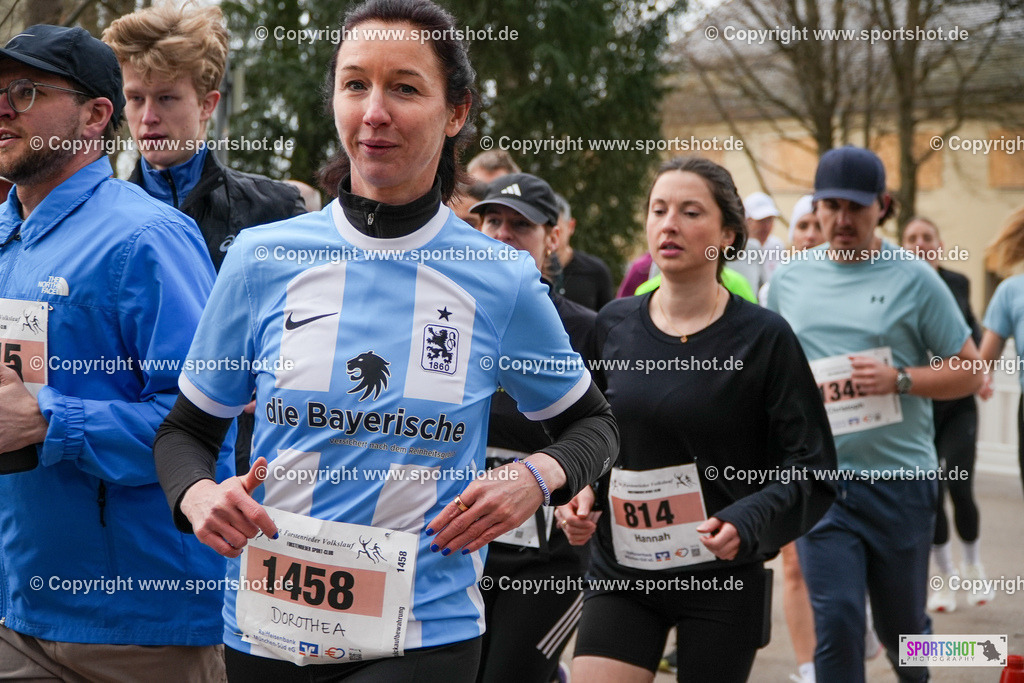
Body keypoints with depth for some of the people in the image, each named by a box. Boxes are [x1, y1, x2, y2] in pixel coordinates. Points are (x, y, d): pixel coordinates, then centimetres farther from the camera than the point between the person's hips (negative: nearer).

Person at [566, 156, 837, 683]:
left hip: (722, 582, -2)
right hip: (620, 571, 3)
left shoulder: (763, 336, -8)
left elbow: (810, 470, -7)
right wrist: (579, 494, -3)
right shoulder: (613, 325, 3)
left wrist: (747, 523, -24)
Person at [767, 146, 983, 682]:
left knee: (901, 626, 13)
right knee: (836, 623, -9)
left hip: (899, 479, -1)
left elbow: (969, 371, -2)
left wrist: (900, 380, -16)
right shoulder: (788, 280, 7)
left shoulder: (913, 279, -3)